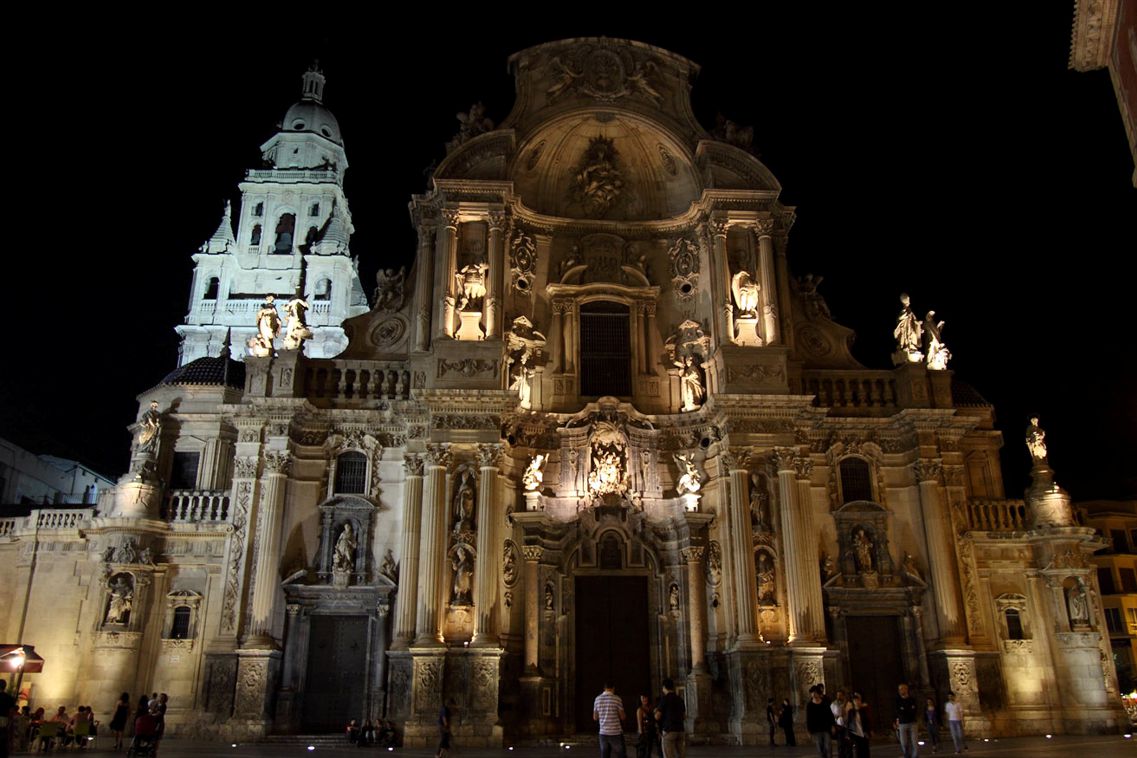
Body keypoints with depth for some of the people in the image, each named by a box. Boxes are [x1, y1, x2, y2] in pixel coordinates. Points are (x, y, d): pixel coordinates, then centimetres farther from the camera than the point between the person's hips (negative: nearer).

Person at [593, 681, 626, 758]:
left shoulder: (597, 699, 5)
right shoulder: (616, 698, -7)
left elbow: (595, 718, 12)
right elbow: (622, 717, -2)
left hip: (603, 733, 4)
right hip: (616, 733, -4)